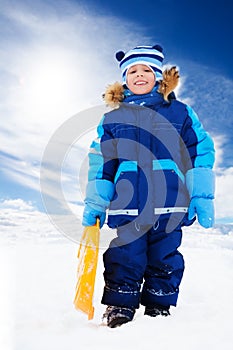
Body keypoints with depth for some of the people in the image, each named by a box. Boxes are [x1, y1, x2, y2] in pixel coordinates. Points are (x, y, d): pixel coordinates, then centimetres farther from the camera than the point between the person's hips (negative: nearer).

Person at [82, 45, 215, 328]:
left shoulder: (180, 113, 8)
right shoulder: (112, 119, 12)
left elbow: (201, 153, 7)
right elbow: (100, 164, 13)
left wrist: (202, 197, -1)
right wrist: (94, 204, 9)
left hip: (170, 206, 0)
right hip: (127, 206, 1)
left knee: (164, 261, 8)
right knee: (124, 260, 1)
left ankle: (160, 311, 27)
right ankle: (118, 310, 19)